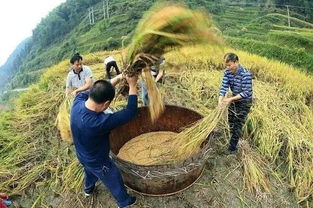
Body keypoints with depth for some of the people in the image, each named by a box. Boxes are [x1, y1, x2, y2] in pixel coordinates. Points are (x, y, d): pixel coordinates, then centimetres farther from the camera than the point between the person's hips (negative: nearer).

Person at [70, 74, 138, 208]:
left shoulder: (78, 101, -26)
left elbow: (98, 91, -9)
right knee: (115, 182, 22)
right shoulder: (99, 122, -46)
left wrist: (119, 77, -13)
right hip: (98, 162, -7)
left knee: (89, 171, 39)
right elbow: (130, 112, -39)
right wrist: (132, 85, -31)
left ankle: (88, 189, 70)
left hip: (82, 156, 7)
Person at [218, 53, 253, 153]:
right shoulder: (227, 72, -11)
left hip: (244, 101, -6)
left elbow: (246, 93, -28)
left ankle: (232, 148, 11)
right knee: (231, 122, 19)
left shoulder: (246, 74, -29)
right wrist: (220, 98, -32)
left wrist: (231, 99, -34)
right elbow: (224, 86, -15)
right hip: (234, 99, 6)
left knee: (238, 125, -1)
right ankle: (233, 141, 42)